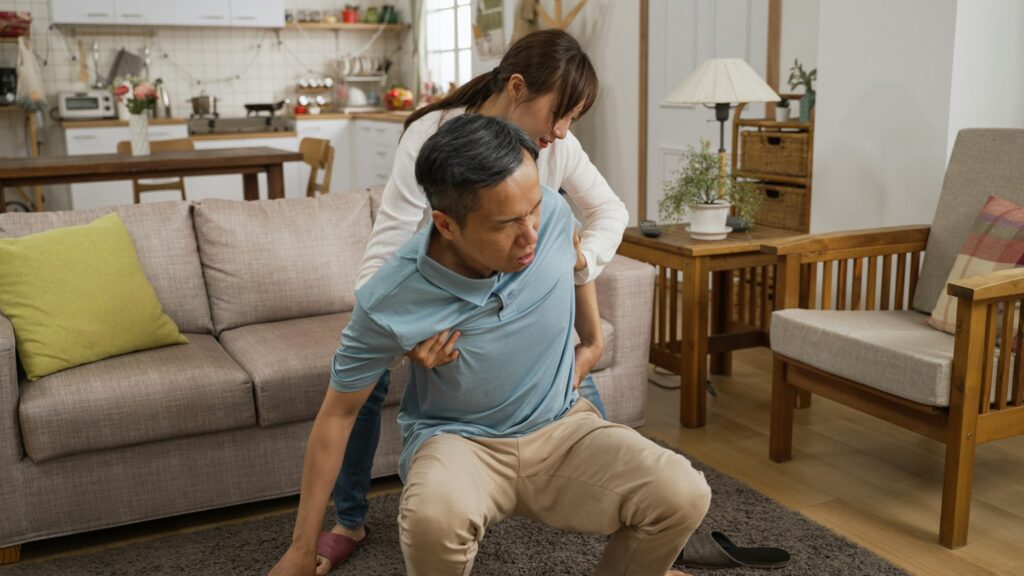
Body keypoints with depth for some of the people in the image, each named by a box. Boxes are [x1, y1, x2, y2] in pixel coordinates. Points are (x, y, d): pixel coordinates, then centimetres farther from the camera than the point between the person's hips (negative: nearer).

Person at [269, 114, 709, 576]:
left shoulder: (555, 214, -16)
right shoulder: (388, 303, -23)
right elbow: (339, 411, -9)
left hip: (559, 427, 3)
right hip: (457, 439, -2)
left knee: (683, 496, -22)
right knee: (434, 518, -38)